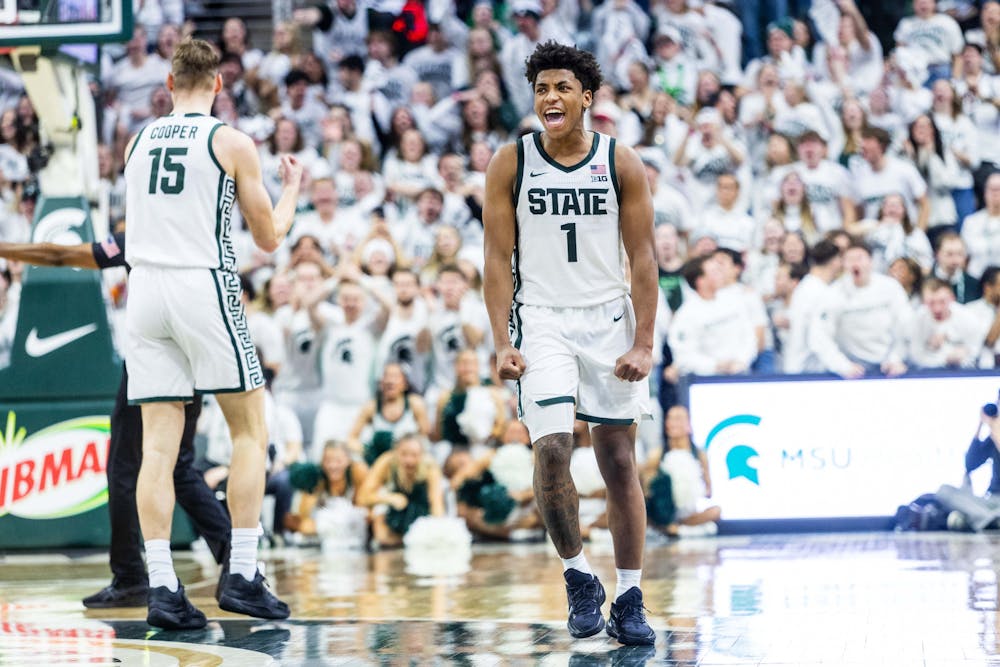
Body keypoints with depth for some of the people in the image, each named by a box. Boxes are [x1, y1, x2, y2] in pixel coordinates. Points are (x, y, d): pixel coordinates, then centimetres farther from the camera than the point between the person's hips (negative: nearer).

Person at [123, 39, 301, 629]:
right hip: (205, 287, -4)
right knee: (251, 431, 8)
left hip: (145, 289, 4)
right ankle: (242, 575, 1)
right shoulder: (232, 143, -2)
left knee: (159, 444, 2)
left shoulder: (137, 143, 12)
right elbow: (269, 238, 5)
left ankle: (162, 588, -4)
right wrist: (292, 188, 22)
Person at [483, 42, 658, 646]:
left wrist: (644, 343, -8)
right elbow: (499, 260, 0)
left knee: (620, 461, 3)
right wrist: (503, 342, -9)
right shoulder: (511, 163, -1)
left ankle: (629, 599, 10)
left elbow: (644, 260, 0)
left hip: (610, 321, 1)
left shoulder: (622, 163, -1)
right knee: (552, 448, -17)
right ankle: (579, 578, 2)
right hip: (542, 320, -1)